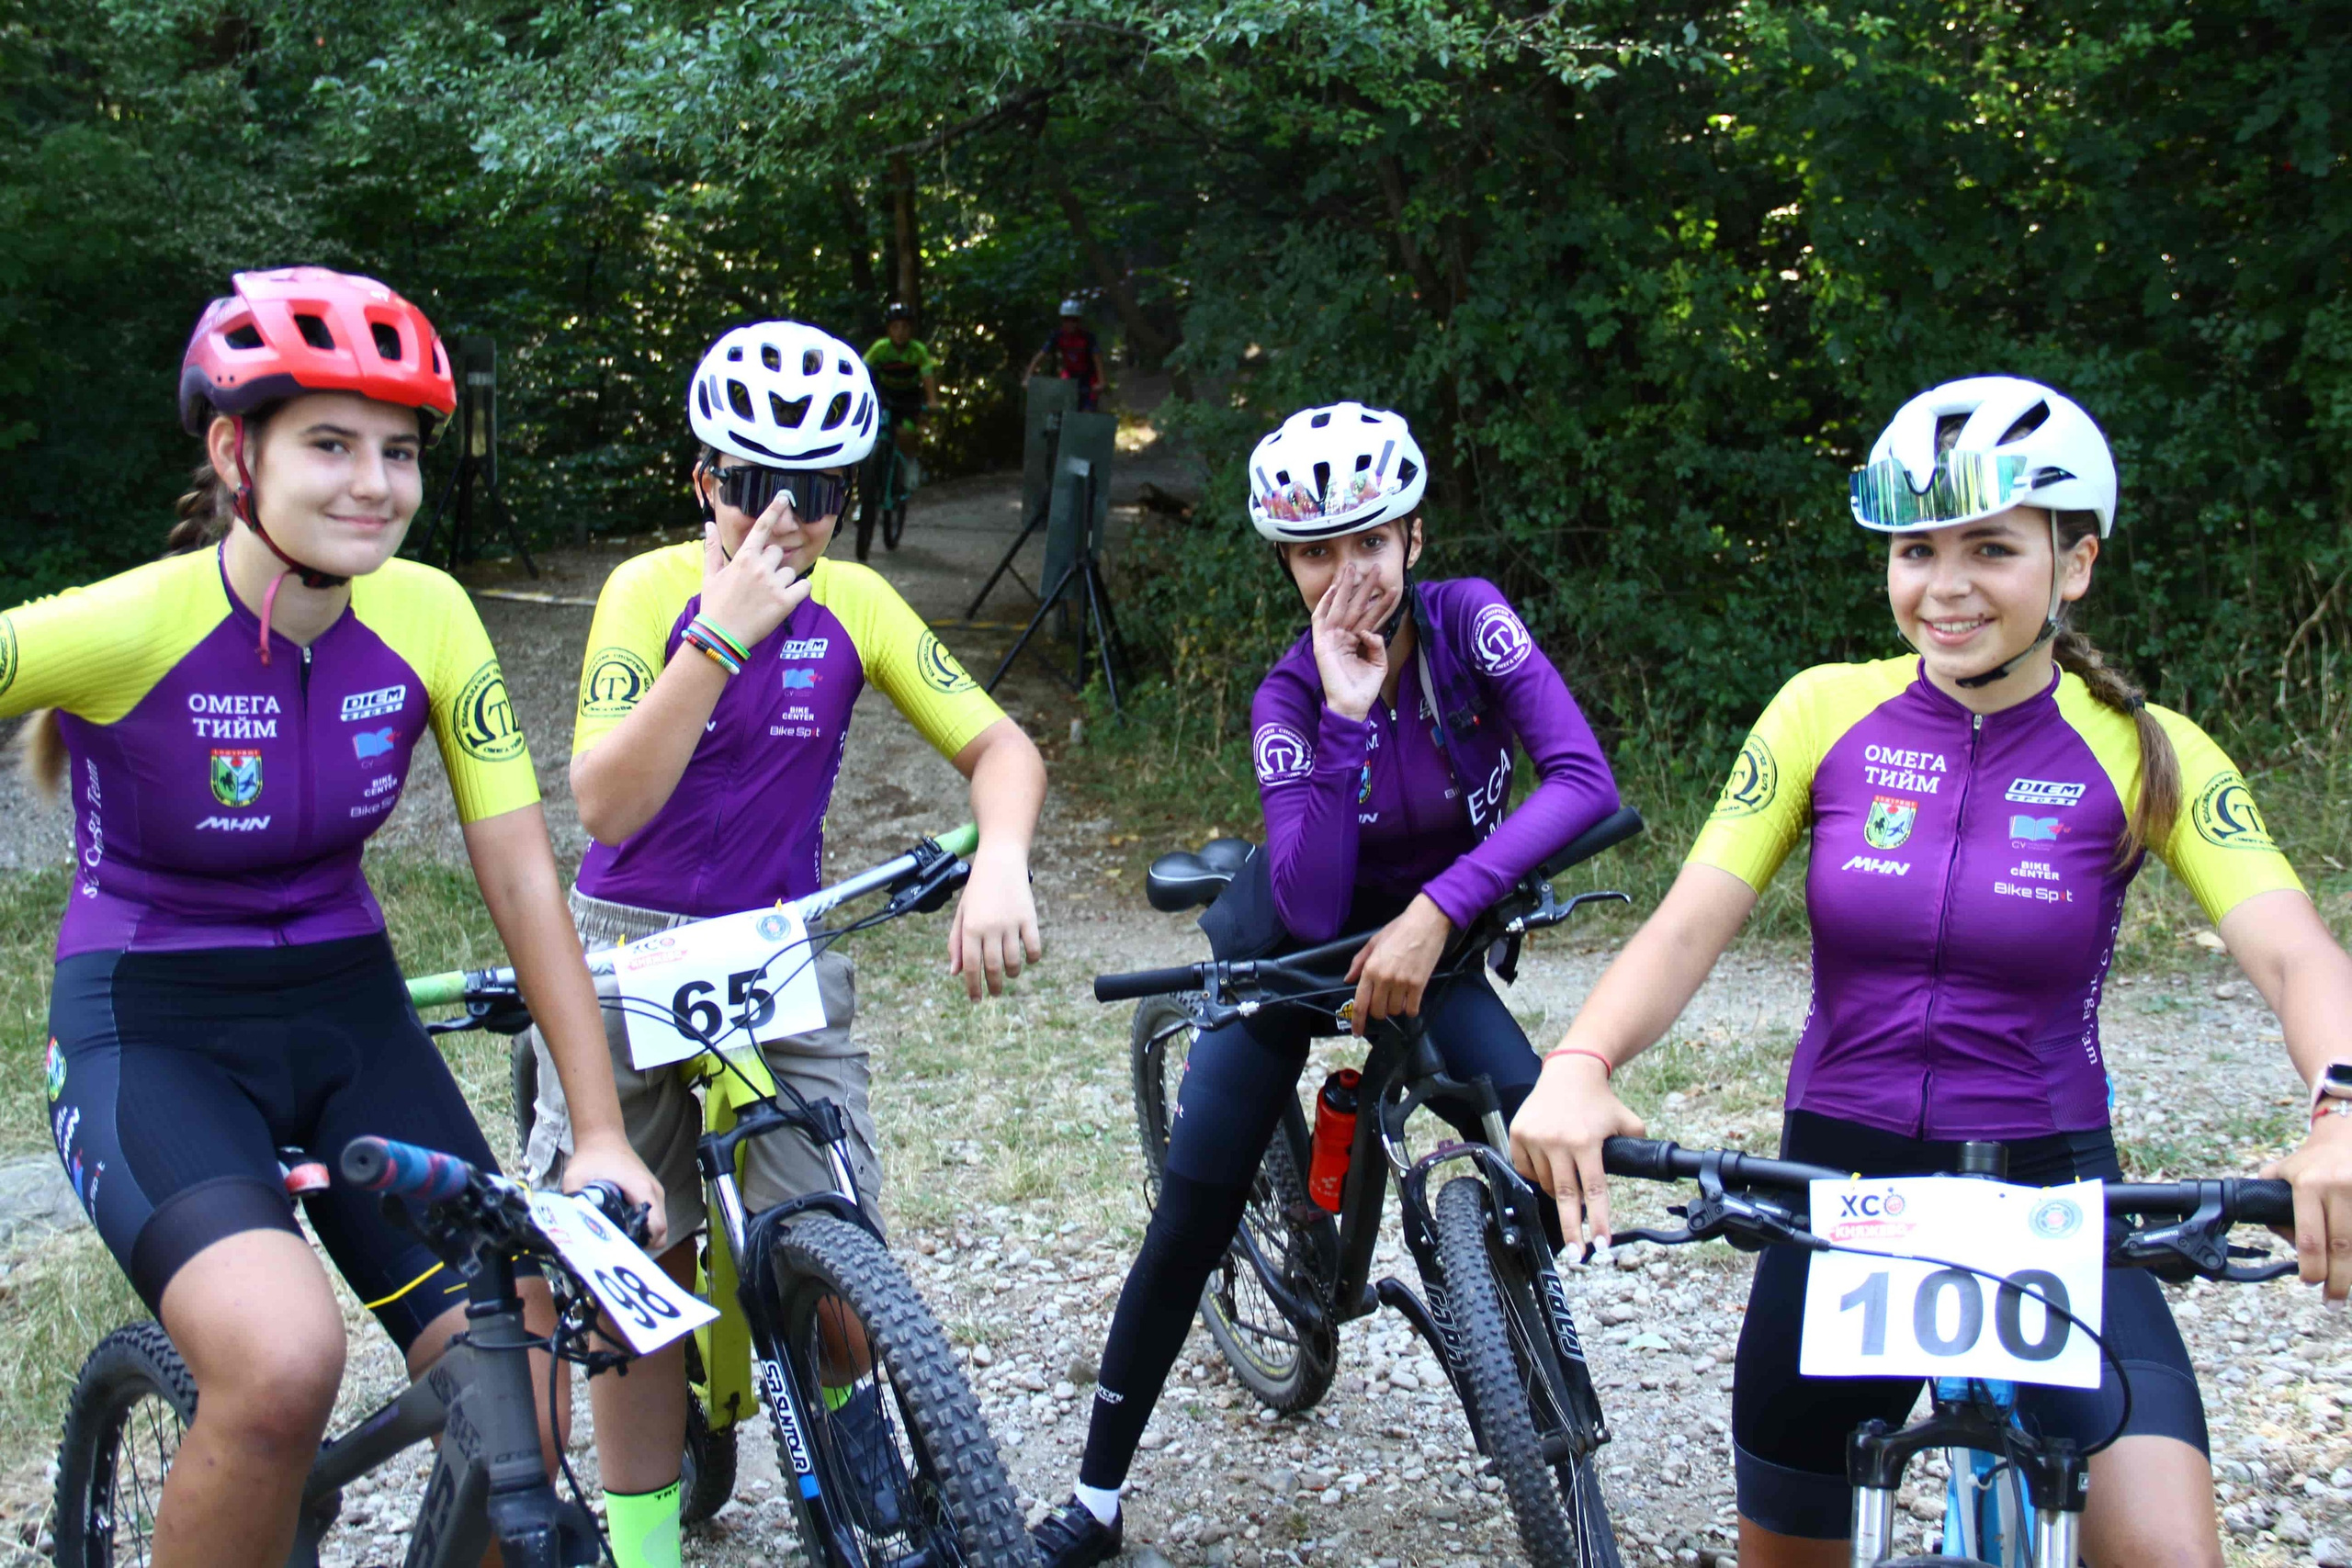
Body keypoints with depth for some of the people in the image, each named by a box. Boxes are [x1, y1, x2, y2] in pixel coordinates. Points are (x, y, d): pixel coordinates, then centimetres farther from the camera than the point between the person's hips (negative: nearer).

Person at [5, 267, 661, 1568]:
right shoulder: (120, 628, -20)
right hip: (148, 1033, -4)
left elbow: (520, 873, -5)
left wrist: (600, 1133, -7)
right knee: (285, 1359, -32)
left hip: (347, 1017, 4)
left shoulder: (428, 618, -8)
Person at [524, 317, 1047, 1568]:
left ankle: (839, 1400, 24)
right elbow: (606, 805, -22)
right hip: (630, 952, -1)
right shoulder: (651, 591, -11)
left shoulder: (854, 606, -4)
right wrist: (721, 637, -29)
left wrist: (999, 868, -24)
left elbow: (999, 746, -4)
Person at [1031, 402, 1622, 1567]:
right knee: (1190, 1217, -4)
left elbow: (1582, 780, -33)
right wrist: (1346, 715, -36)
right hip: (1295, 945, -1)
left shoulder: (1467, 625, -20)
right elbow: (1313, 906, -31)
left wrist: (1437, 911, -39)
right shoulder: (1290, 695, -20)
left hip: (1425, 944, 1)